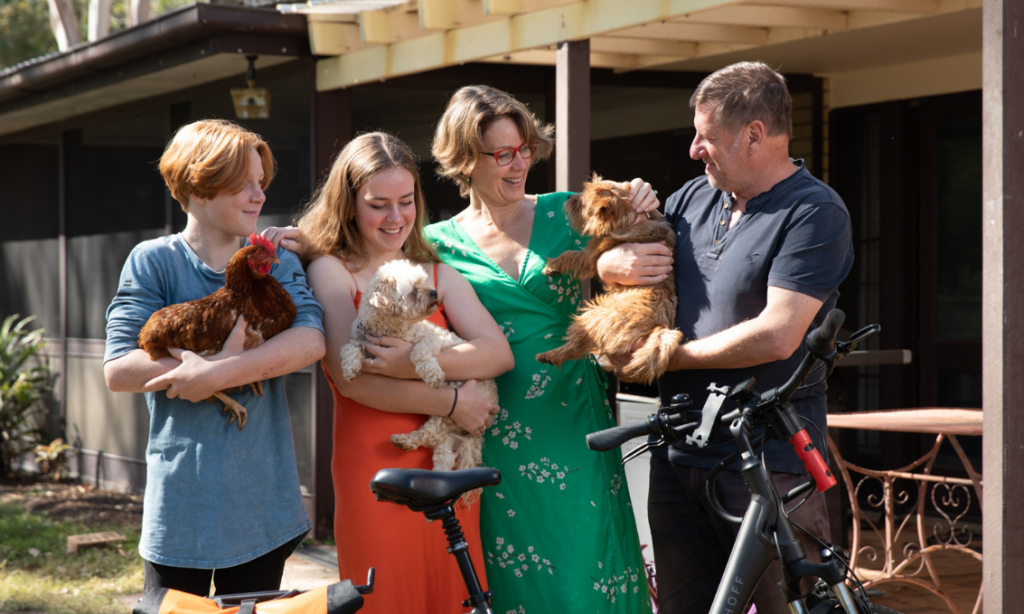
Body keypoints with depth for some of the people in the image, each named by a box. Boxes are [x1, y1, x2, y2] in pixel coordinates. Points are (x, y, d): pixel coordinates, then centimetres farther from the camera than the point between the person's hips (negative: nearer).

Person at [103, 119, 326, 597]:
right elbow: (118, 370, -10)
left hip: (262, 498, 3)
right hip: (182, 499, -2)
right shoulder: (153, 261, -1)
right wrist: (226, 360, -20)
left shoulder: (277, 261, 7)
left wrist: (217, 373, -24)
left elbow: (310, 340, -11)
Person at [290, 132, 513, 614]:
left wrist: (417, 363, -18)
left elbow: (499, 353, -3)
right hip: (373, 472, -4)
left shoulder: (438, 274, 14)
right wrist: (450, 402, -12)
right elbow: (351, 379, -13)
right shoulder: (331, 271, 1)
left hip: (448, 470, 4)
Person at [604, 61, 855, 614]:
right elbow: (607, 257, 22)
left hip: (768, 464, -7)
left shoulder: (814, 212, -10)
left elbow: (776, 336, -20)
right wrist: (618, 261, -4)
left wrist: (669, 356, -10)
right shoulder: (695, 197, 12)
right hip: (679, 457, 7)